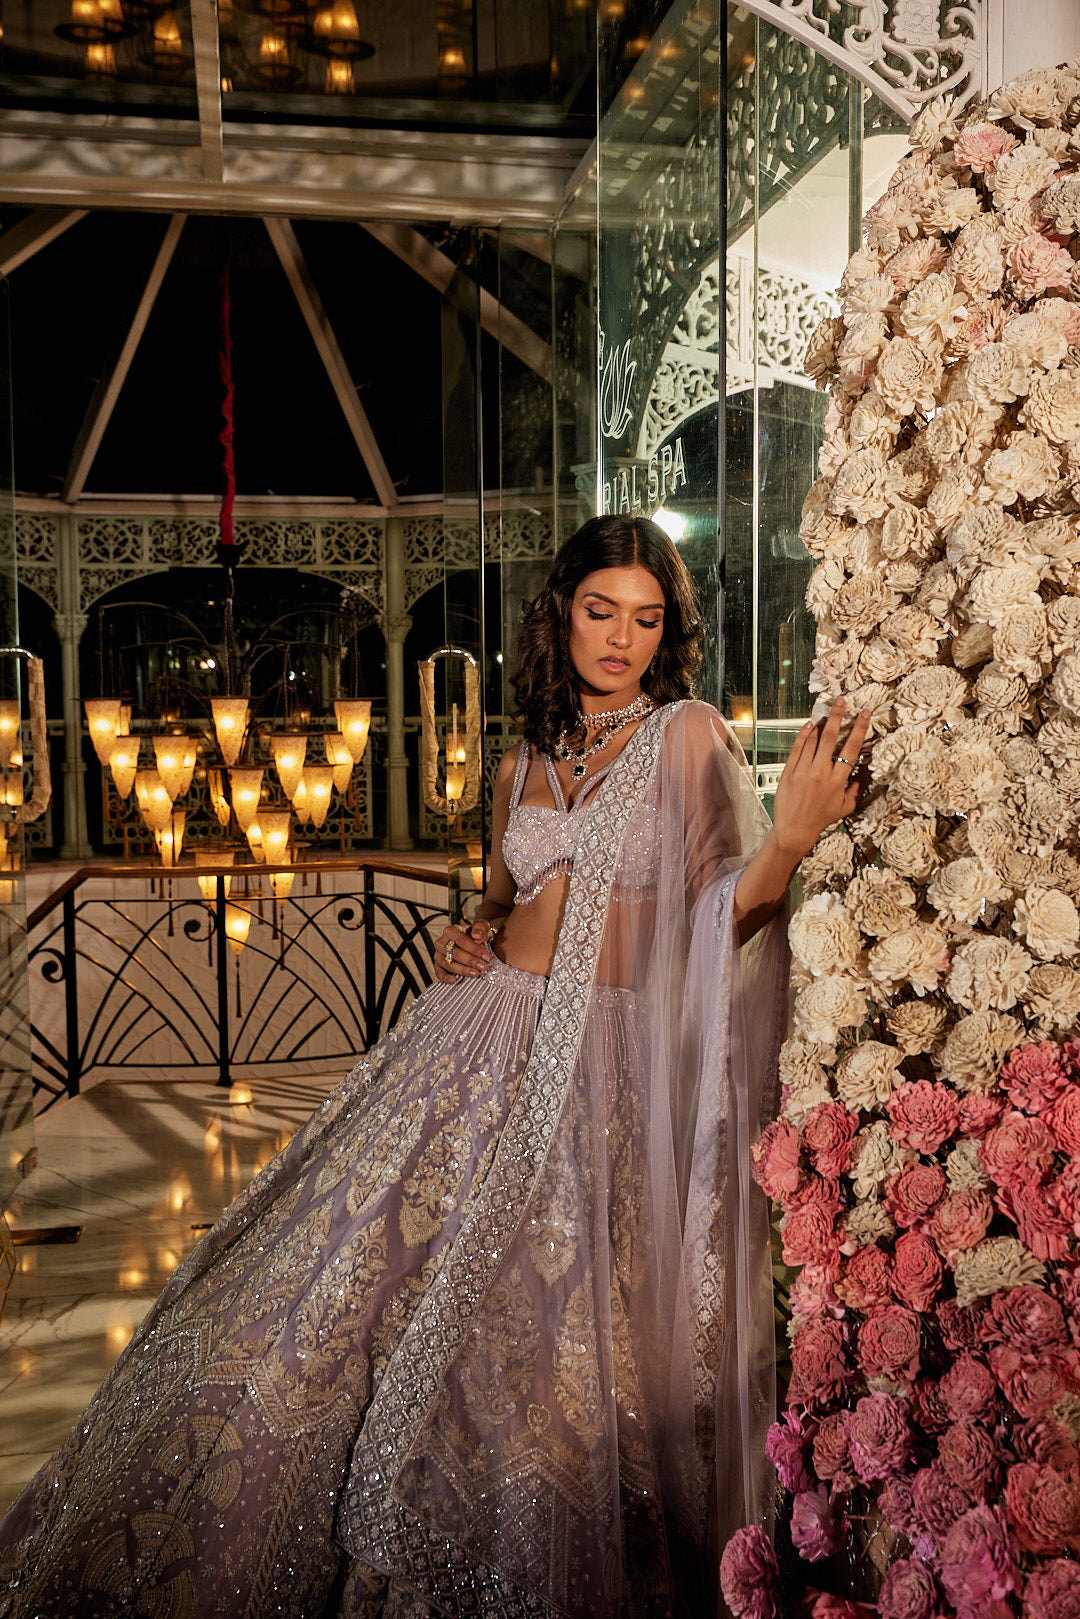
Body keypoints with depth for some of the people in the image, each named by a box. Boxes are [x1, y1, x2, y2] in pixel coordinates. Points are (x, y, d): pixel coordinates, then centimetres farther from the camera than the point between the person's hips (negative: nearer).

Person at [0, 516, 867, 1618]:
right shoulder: (523, 762, 13)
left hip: (612, 1058, -4)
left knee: (548, 1344, -1)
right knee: (352, 1265, 3)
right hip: (485, 1036, 4)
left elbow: (719, 920, -5)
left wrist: (793, 835, -21)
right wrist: (466, 938, 6)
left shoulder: (688, 735, 0)